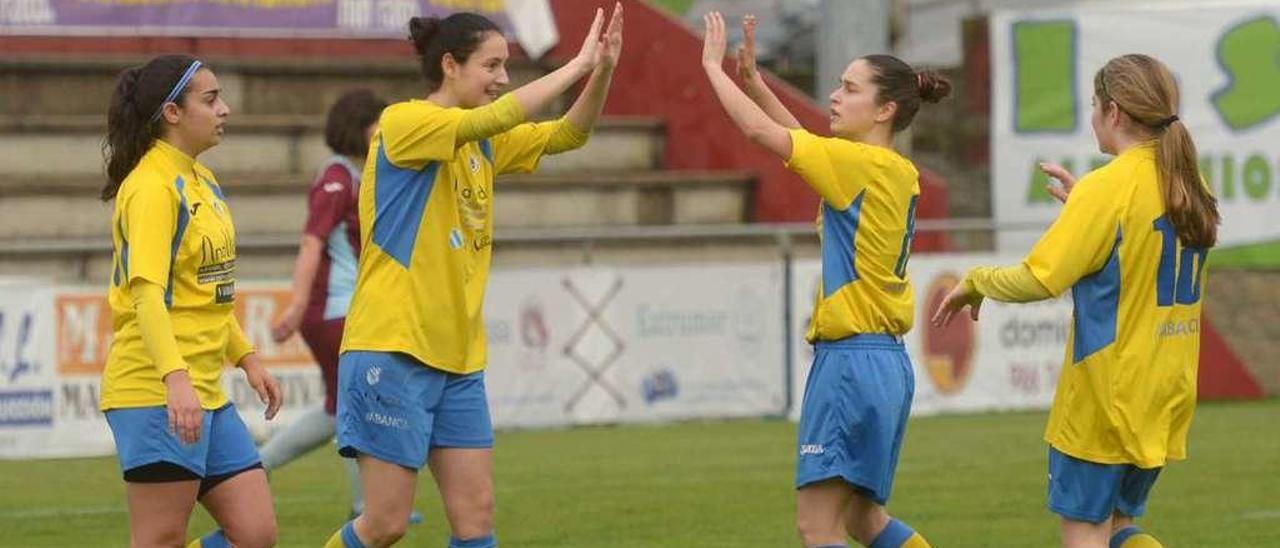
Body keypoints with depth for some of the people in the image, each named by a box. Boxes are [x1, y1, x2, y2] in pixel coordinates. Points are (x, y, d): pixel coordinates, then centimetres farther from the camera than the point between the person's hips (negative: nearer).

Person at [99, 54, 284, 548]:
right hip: (156, 393, -9)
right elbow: (147, 293, -24)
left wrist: (246, 358, 22)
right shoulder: (152, 187, -13)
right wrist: (175, 379, -35)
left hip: (207, 392, 9)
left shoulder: (202, 182, 16)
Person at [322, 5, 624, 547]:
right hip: (393, 351, -8)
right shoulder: (403, 122, -10)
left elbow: (567, 133, 11)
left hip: (459, 359, 8)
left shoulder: (483, 144, 14)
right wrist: (577, 65, -18)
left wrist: (603, 70, -6)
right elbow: (495, 117, -24)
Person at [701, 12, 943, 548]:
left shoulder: (862, 163, -12)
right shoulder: (898, 173, 12)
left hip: (853, 359, -9)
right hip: (884, 360, 9)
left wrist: (715, 66, 2)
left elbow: (762, 129, -11)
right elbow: (802, 138, 23)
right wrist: (752, 77, 19)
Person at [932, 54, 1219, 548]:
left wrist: (976, 282, -1)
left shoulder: (1106, 188, -15)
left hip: (1105, 394, -7)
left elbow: (1038, 279, -19)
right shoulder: (1191, 187, 7)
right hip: (1167, 393, 7)